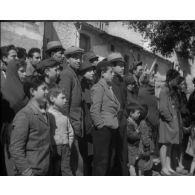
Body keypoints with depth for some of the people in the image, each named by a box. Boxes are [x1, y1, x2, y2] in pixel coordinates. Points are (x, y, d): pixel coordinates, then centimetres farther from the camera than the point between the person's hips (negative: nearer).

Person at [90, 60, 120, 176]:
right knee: (101, 162, -5)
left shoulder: (109, 88, 18)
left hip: (112, 129, 9)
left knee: (110, 162, 13)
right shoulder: (98, 87, -8)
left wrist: (116, 123, 9)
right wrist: (101, 125, -16)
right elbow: (94, 110, -16)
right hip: (103, 129, -9)